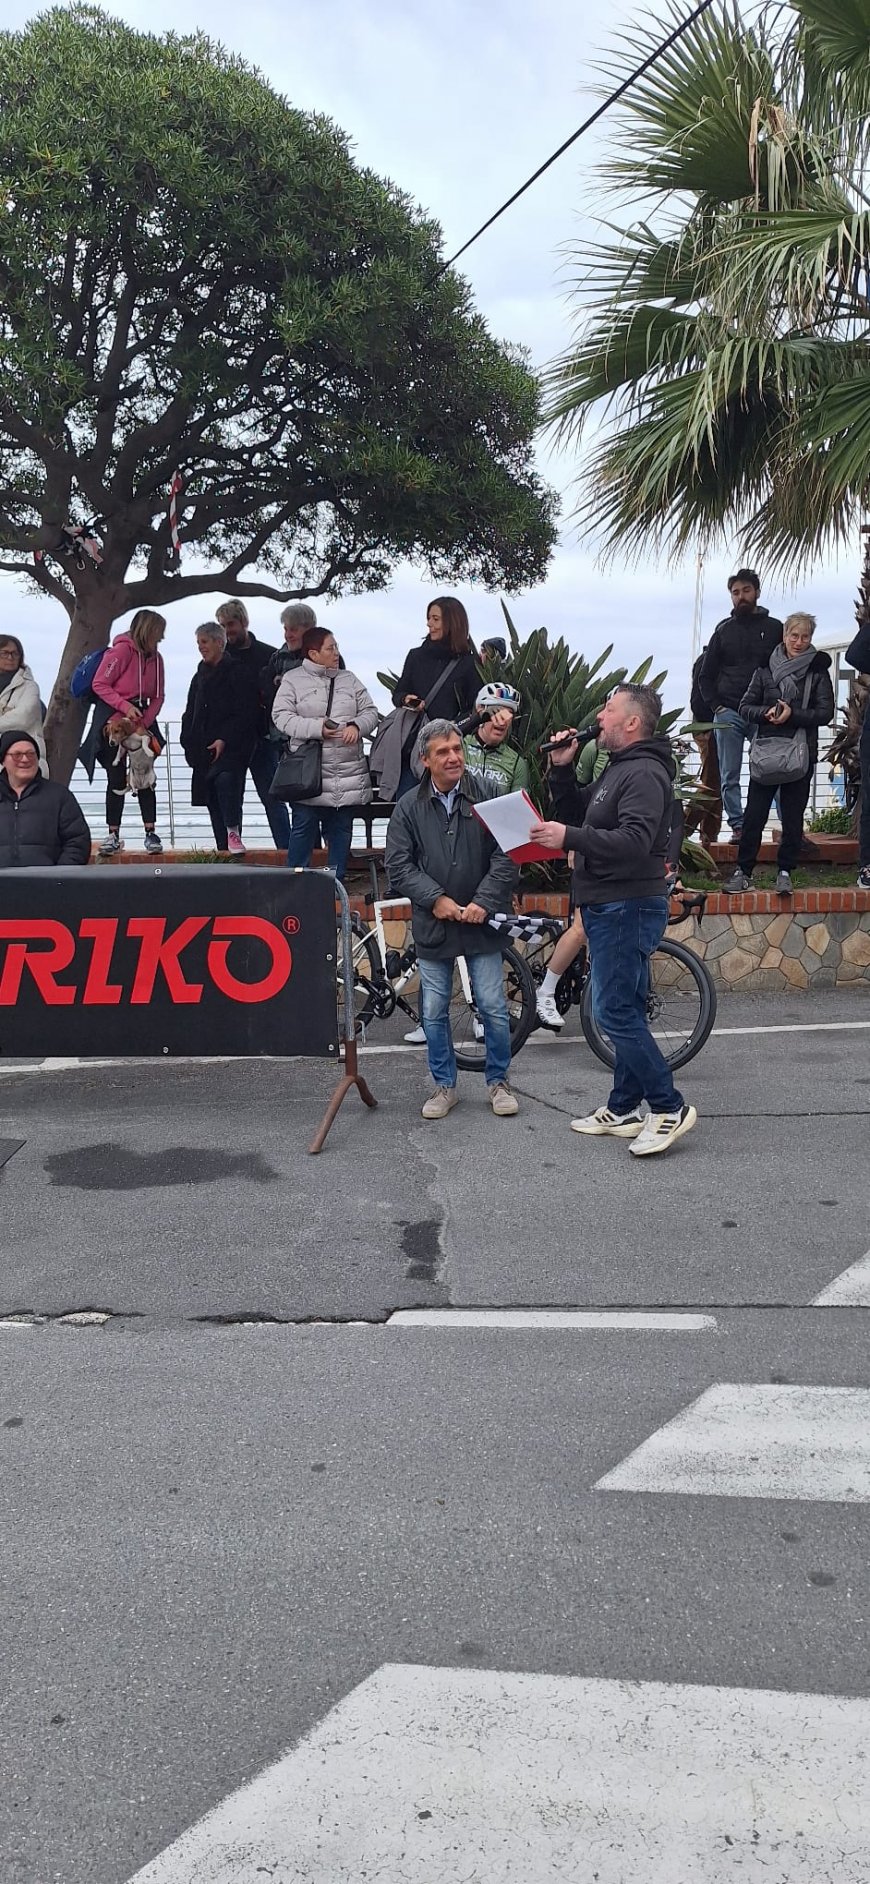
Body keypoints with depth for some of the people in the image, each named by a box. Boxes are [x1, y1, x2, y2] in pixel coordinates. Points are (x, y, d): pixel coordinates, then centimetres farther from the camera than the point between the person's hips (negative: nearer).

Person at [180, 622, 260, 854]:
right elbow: (190, 713, 23)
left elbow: (247, 713, -11)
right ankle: (224, 848, 8)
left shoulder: (237, 672, -3)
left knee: (225, 778, -31)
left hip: (232, 746, -7)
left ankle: (234, 833, -22)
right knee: (213, 799, 4)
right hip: (204, 747, 7)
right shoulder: (200, 675, 20)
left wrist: (225, 740, -17)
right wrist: (188, 742, 9)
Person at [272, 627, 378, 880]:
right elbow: (281, 716, -7)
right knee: (304, 828, -1)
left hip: (348, 773, 4)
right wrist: (316, 728, -17)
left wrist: (357, 726, -10)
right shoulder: (293, 680, 1)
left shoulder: (349, 680, 14)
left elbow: (370, 711, 12)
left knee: (341, 829, 9)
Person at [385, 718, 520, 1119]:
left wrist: (484, 902, -14)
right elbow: (398, 865, -2)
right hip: (432, 924, 2)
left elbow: (508, 856, -7)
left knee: (493, 1008, 3)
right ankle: (444, 1086, 23)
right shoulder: (409, 807, 1)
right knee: (434, 1012, 8)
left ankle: (498, 1081, 22)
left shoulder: (487, 795, -4)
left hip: (482, 922, -1)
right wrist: (436, 899, -13)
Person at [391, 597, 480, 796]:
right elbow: (397, 694, 16)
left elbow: (474, 709, 2)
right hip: (413, 745, 3)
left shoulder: (468, 663, 3)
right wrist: (406, 699, -7)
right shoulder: (416, 656, 12)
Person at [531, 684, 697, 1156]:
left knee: (615, 1012, -10)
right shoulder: (618, 769, 18)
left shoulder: (644, 773, -16)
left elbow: (634, 842, -29)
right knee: (625, 1010, 14)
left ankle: (669, 1108, -3)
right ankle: (624, 1109, 22)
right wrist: (562, 769, 8)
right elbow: (576, 814, 21)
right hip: (610, 906, 11)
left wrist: (569, 838, -32)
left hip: (628, 908, -11)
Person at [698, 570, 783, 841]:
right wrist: (716, 705, 1)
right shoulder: (723, 630, 11)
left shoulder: (774, 628, 7)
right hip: (728, 714, 2)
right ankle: (738, 826, 5)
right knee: (729, 777, 0)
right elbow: (705, 675, 13)